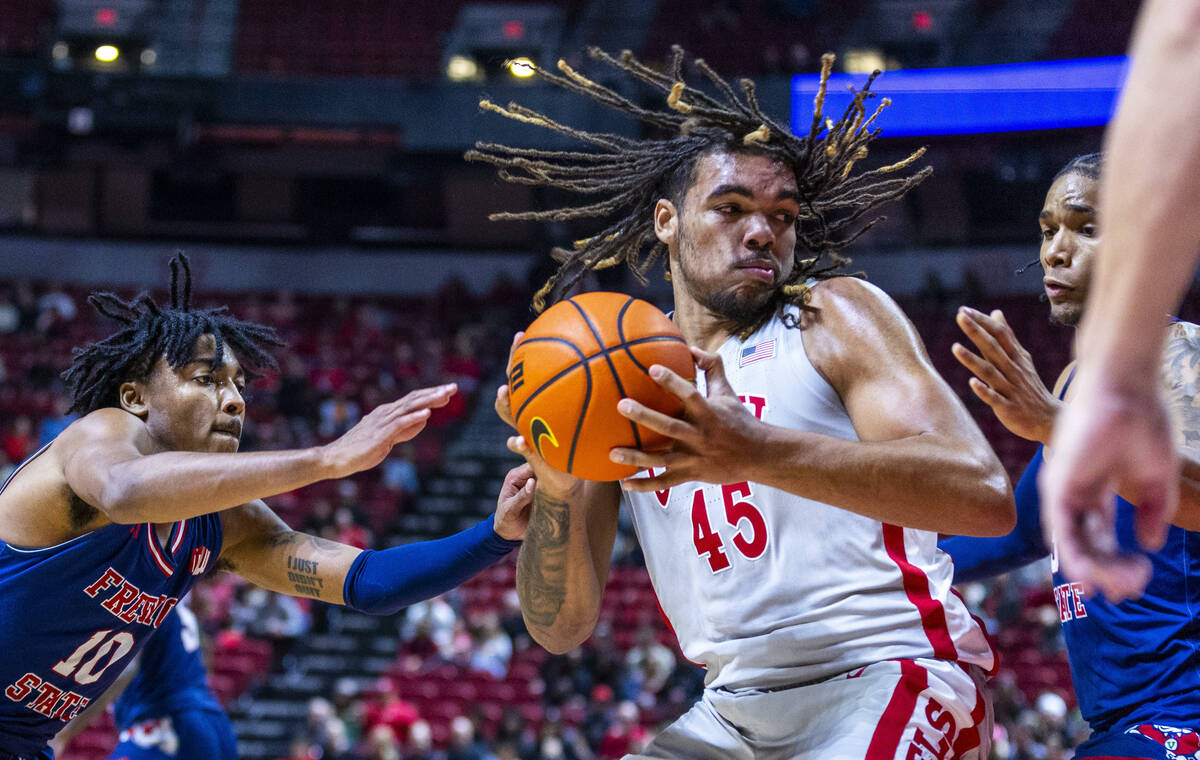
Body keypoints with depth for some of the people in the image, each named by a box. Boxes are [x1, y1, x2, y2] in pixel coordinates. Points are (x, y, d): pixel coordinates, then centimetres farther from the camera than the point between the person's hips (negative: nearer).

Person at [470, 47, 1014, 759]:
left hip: (888, 680, -5)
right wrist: (555, 496, -13)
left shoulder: (835, 314, 0)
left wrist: (756, 453, -28)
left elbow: (986, 495, -17)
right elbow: (563, 628, 9)